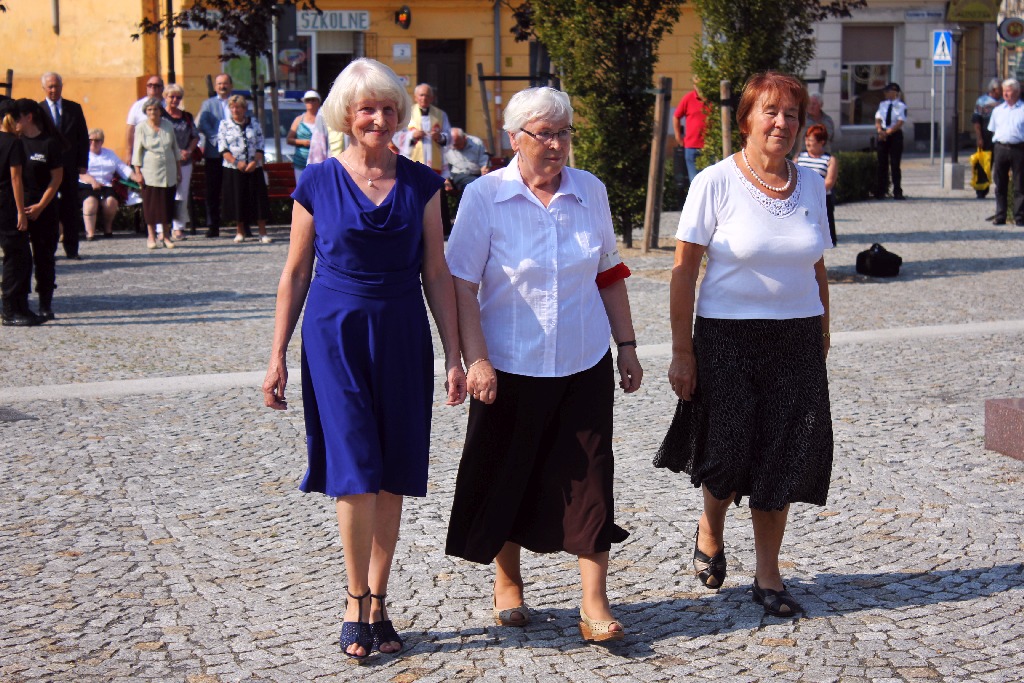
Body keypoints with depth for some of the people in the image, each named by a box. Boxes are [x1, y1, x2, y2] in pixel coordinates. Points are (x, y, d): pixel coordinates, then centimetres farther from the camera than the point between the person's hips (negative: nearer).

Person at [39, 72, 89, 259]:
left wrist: (82, 163, -1)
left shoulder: (74, 108, 7)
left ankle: (72, 249, 10)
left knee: (71, 209, 4)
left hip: (70, 166, 2)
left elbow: (83, 137, 7)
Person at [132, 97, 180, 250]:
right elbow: (137, 151, -1)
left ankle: (166, 236, 12)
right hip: (150, 173, -3)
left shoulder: (168, 125, 8)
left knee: (168, 204, 3)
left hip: (169, 173, 3)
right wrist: (138, 172, -7)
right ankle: (151, 236, 7)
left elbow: (175, 148, 15)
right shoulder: (141, 128, -1)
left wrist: (179, 170, 13)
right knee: (151, 205, -2)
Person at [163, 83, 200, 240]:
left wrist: (188, 151, -2)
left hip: (184, 161, 4)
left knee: (181, 196, 3)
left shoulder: (187, 117, 13)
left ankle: (178, 228, 10)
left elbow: (195, 137, 17)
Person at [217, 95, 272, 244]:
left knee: (258, 197, -3)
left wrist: (255, 161, -12)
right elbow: (223, 148, -2)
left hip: (254, 168, 1)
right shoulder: (225, 124, 5)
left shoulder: (254, 123, 8)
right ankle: (240, 232, 13)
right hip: (233, 169, -1)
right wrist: (236, 162, -14)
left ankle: (263, 232, 0)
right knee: (237, 198, 1)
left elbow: (260, 146, 5)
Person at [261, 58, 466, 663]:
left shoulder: (420, 183, 5)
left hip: (401, 338, 2)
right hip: (335, 334, -2)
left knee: (392, 476, 5)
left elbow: (437, 274, 7)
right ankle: (358, 606, 4)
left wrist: (454, 355, 2)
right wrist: (278, 356, 3)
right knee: (355, 470, -9)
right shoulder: (318, 183, 0)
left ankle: (378, 604, 17)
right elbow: (296, 274, 5)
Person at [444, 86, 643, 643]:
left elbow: (610, 275, 12)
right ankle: (508, 586, 29)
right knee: (509, 477, 9)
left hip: (584, 365, 2)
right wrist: (476, 360, -16)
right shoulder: (484, 196, -7)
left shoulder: (590, 191, 4)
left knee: (589, 479, -1)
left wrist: (626, 345, 11)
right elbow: (462, 285, -9)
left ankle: (594, 606, 5)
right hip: (510, 366, -2)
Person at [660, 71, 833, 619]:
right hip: (728, 337, -4)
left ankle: (767, 575, 18)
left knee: (784, 457, 5)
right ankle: (710, 532, 35)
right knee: (729, 455, 2)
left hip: (796, 339, 4)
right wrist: (682, 351, -11)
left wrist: (822, 335, 12)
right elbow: (684, 270, -8)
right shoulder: (715, 183, -8)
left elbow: (816, 268, 14)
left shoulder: (810, 184, 6)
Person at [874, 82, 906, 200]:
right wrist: (880, 130, -11)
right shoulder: (882, 104, 11)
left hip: (895, 135, -4)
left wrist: (888, 132, -20)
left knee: (895, 164, -2)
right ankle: (880, 191, 7)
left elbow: (900, 123, -12)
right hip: (882, 136, 4)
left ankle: (897, 192, 3)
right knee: (882, 164, 3)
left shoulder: (901, 106, -4)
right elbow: (878, 120, 8)